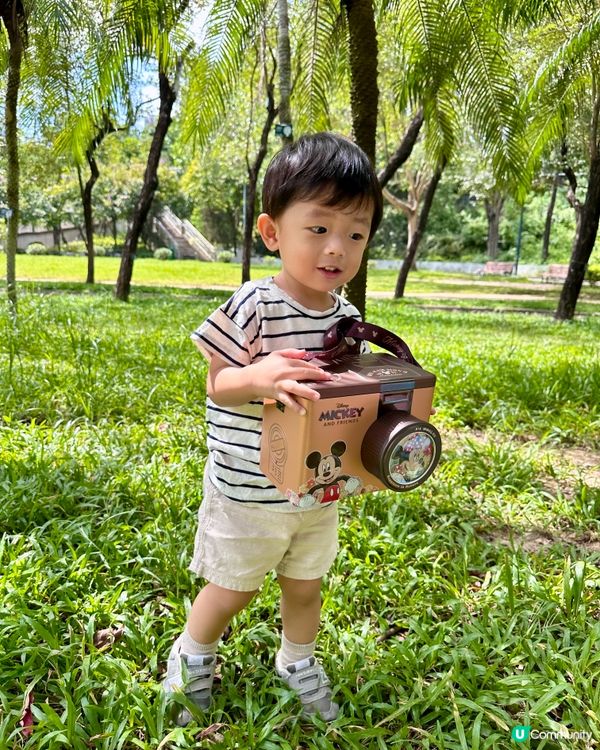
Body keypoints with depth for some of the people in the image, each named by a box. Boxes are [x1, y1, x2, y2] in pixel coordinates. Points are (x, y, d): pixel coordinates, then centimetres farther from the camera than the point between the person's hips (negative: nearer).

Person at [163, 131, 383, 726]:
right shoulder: (253, 307, -21)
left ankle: (297, 661, 52)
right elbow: (217, 385, -17)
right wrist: (257, 377, -38)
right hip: (248, 492, -5)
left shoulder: (346, 315, -2)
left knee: (306, 585, 24)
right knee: (232, 589, 16)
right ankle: (192, 655, 47)